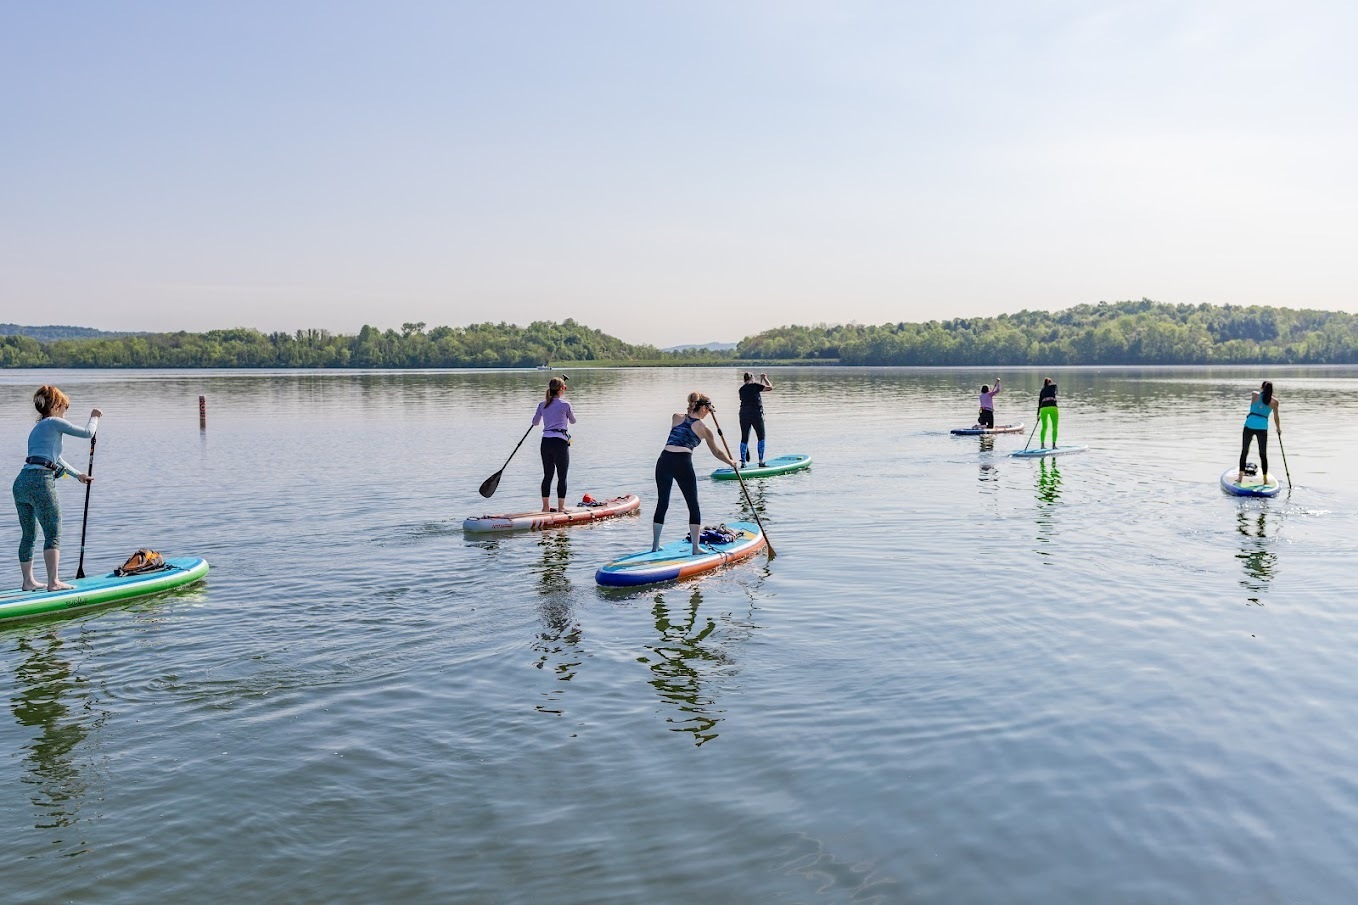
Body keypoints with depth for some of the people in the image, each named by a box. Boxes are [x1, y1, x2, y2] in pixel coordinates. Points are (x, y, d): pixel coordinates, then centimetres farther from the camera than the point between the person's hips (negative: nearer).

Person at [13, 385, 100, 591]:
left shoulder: (37, 428, 27)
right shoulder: (54, 423, 1)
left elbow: (55, 458, 38)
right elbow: (87, 433, 5)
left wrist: (78, 474, 49)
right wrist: (94, 417, 24)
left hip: (21, 482, 9)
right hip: (40, 482, -9)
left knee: (28, 535, 14)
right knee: (53, 534, -4)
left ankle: (28, 581, 20)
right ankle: (53, 582, -7)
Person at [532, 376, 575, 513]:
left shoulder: (542, 405, 7)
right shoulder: (565, 404, -6)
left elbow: (535, 422, 19)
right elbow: (573, 421, 11)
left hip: (546, 442, 5)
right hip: (560, 442, -5)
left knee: (547, 475, 14)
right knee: (562, 477, 3)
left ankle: (546, 506, 17)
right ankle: (561, 507, 2)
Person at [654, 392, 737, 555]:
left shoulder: (676, 417, 14)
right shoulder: (703, 429, 7)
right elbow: (717, 453, 20)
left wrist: (692, 411, 43)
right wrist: (731, 463, 36)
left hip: (664, 460, 4)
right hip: (683, 463, -4)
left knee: (662, 504, 16)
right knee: (693, 506, 8)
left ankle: (655, 545, 22)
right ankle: (695, 548, 6)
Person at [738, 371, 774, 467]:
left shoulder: (742, 389, 13)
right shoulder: (755, 385, -4)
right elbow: (770, 387, 1)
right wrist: (765, 378, 14)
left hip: (744, 414, 5)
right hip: (756, 414, -5)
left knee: (744, 439, 9)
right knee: (761, 438, 6)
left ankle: (743, 462, 5)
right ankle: (761, 462, 2)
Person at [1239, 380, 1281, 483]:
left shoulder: (1254, 395, 2)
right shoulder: (1274, 401, 3)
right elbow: (1276, 417, 9)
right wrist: (1278, 429, 23)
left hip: (1249, 425, 0)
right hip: (1262, 428, 0)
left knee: (1244, 451, 11)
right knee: (1263, 454, 10)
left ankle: (1240, 477, 8)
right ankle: (1265, 479, 11)